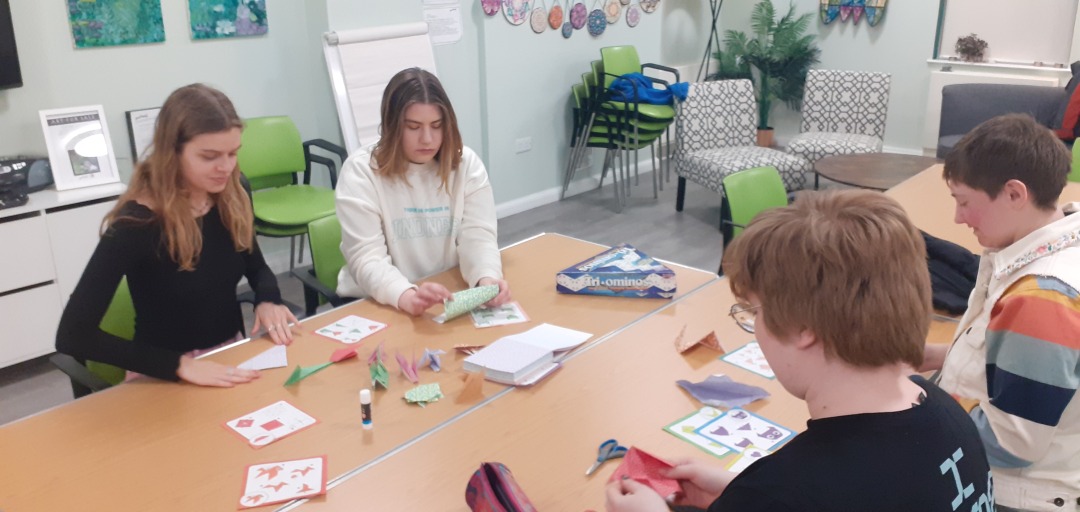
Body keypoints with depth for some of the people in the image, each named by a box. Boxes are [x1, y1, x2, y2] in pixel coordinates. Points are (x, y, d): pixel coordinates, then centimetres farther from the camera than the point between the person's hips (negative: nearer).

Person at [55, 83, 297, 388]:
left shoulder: (233, 196, -4)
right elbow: (72, 335, -21)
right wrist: (179, 364, -29)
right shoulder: (136, 223, -18)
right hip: (166, 378, -5)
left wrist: (268, 301, -8)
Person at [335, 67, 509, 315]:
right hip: (378, 305, -2)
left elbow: (478, 235, -6)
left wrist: (487, 278, -29)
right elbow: (367, 258, -18)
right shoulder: (361, 171, -10)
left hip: (449, 300, 2)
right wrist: (407, 296, -37)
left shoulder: (467, 164, 0)